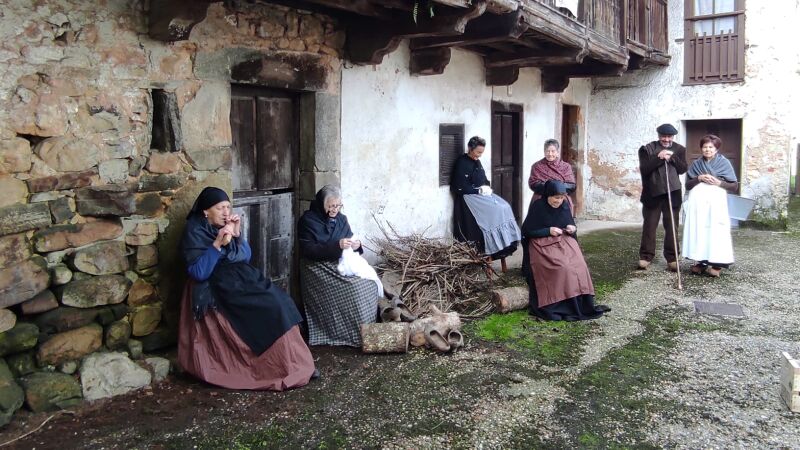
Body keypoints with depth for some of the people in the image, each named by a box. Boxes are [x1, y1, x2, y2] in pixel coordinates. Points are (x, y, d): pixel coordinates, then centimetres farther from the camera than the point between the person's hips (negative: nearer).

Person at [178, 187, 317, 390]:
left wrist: (237, 234, -4)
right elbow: (198, 273, -18)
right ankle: (289, 369, -14)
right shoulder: (195, 232, -9)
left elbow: (246, 257, 12)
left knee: (280, 301, -16)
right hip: (219, 288, -7)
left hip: (241, 278, 7)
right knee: (271, 306, -22)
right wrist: (218, 244, -25)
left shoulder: (225, 225, 10)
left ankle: (295, 363, -14)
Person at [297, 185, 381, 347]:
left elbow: (350, 244, 15)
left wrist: (356, 245, -11)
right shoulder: (308, 220, -8)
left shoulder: (341, 219, 10)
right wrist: (337, 246, -26)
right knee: (351, 288, -28)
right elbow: (308, 250, -18)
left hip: (341, 264, 6)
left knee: (369, 284, -19)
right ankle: (353, 334, -17)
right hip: (318, 267, -6)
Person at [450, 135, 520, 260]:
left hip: (482, 194, 8)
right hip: (469, 197, -8)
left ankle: (505, 242, -13)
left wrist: (487, 187, -1)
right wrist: (479, 190, -16)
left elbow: (484, 180, 22)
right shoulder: (461, 163, -10)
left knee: (504, 207, -11)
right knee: (492, 211, -25)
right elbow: (460, 188, -17)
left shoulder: (477, 162, 16)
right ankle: (494, 248, -23)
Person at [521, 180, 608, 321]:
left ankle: (582, 304, -15)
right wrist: (548, 231, -17)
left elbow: (571, 226, 16)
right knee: (561, 268, -29)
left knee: (578, 266, -22)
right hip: (542, 243, -5)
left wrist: (572, 229, -9)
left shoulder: (564, 206, 6)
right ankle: (559, 306, -22)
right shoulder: (538, 207, -9)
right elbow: (527, 231, -8)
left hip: (564, 241, 5)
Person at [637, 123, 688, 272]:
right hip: (652, 193, -1)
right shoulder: (647, 149, -1)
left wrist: (672, 157, -14)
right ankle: (646, 256, 9)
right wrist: (659, 158, -20)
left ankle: (672, 258, 10)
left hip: (672, 194, 2)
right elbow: (644, 169, -11)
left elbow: (683, 169, -1)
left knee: (671, 227, 5)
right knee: (649, 226, 2)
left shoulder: (680, 149, 7)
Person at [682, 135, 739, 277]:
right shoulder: (696, 163, 15)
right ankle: (700, 261, 4)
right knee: (698, 230, -2)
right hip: (697, 201, 3)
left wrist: (718, 182, -10)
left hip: (715, 201, -3)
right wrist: (699, 178, -6)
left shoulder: (724, 163, 8)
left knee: (715, 231, -10)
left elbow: (734, 186, 5)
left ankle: (716, 263, -8)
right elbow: (687, 185, 10)